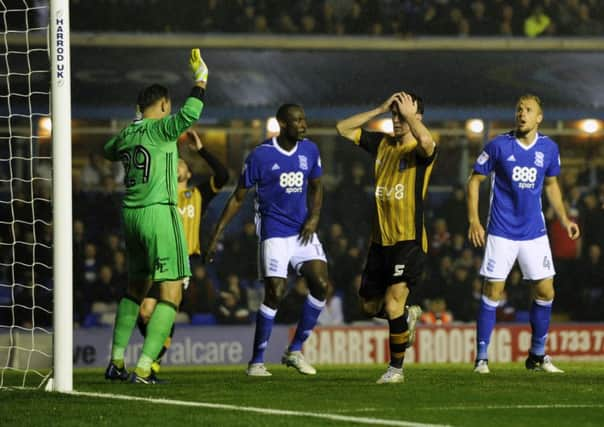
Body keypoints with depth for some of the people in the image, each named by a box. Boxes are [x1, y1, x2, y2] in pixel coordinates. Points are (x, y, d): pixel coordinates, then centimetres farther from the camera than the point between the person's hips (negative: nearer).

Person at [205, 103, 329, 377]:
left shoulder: (309, 151, 5)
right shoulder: (261, 155, -8)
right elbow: (238, 198, -1)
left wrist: (314, 216, 2)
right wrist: (216, 235, -3)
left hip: (302, 231, 5)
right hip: (274, 233, -5)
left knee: (321, 286, -9)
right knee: (275, 293, -14)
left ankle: (295, 350, 6)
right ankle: (256, 362, -3)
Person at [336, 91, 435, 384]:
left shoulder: (420, 150, -9)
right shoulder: (382, 144, 11)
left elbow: (426, 140, -35)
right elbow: (343, 129, 11)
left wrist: (409, 115, -20)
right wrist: (379, 110, 3)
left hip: (409, 241, -7)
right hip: (380, 239, 7)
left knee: (393, 305, -13)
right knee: (370, 305, 15)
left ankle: (396, 368, 2)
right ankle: (409, 316, 45)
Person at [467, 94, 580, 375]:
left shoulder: (549, 148, 3)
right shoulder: (498, 146, -7)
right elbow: (474, 181, -1)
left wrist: (563, 218, 10)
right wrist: (474, 221, -9)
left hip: (535, 232, 4)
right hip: (501, 232, -4)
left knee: (545, 292, 2)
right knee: (492, 292, -6)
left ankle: (537, 356, 17)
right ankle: (481, 358, 0)